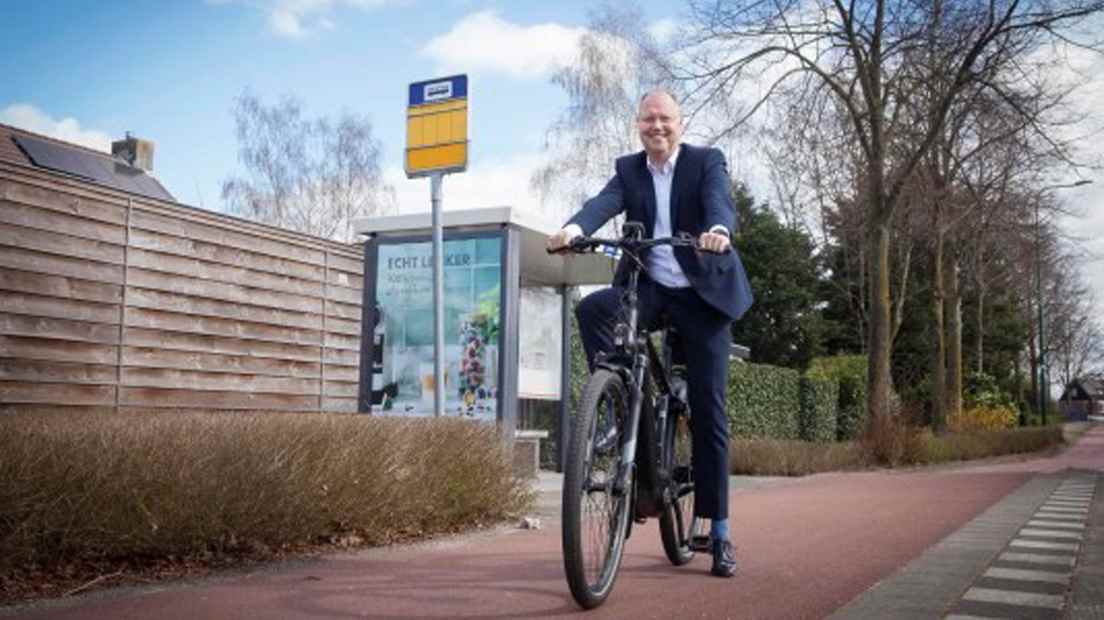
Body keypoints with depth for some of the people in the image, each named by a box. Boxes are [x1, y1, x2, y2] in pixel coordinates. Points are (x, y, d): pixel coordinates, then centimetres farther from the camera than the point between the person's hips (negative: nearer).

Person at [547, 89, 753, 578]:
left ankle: (719, 531, 5)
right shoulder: (628, 169, 7)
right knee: (591, 308, -30)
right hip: (648, 288, 3)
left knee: (707, 411, -3)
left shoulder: (706, 161, -2)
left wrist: (718, 230, -46)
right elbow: (605, 202, -13)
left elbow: (720, 200, -22)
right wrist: (575, 227, -36)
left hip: (702, 293, -2)